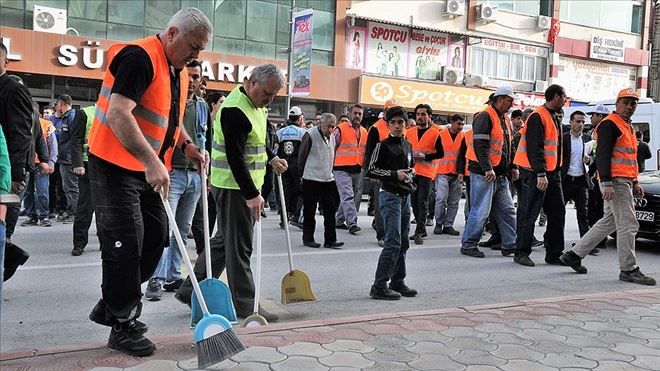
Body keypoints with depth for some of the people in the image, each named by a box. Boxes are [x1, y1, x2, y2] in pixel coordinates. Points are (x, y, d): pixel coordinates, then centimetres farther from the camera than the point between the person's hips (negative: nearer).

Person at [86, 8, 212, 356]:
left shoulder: (179, 71, 12)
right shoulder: (140, 57, -18)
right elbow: (118, 114, -28)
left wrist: (187, 146, 7)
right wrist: (152, 163, -32)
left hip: (149, 170, 9)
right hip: (116, 167, -9)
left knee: (155, 238, 11)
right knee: (125, 246, -4)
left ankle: (110, 306, 27)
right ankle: (124, 327, 10)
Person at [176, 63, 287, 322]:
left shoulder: (256, 104, 12)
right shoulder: (235, 110, -20)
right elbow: (235, 157, -24)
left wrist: (272, 158, 13)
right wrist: (251, 194, -25)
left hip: (245, 185, 10)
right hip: (233, 186, -10)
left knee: (224, 240, 16)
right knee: (239, 245, -2)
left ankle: (190, 290, 26)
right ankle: (244, 305, 7)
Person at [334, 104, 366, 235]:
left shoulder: (364, 132, 15)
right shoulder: (341, 129, -3)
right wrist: (331, 165, -5)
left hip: (358, 170, 6)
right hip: (342, 169, -6)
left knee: (355, 197, 9)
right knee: (348, 196, -14)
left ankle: (339, 221, 22)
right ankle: (352, 223, -17)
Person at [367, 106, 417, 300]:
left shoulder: (408, 145, 14)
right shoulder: (383, 145, -7)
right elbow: (372, 170, -10)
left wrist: (410, 173, 7)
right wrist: (395, 174, -16)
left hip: (405, 196, 8)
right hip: (390, 196, -8)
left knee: (403, 242, 12)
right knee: (393, 242, -13)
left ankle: (397, 282, 23)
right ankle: (379, 287, -8)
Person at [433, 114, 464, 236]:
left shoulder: (463, 137, 7)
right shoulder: (441, 135, 0)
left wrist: (461, 172, -2)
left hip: (457, 174, 3)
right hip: (442, 173, -3)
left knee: (454, 202, 5)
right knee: (441, 198, -11)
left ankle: (448, 225, 13)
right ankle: (439, 223, 6)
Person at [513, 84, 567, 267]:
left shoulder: (554, 118, 18)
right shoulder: (537, 117, -12)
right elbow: (534, 148, -20)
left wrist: (556, 171, 18)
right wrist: (540, 173, -25)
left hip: (552, 173, 10)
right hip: (536, 174, -10)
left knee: (558, 212, 9)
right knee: (529, 214, -3)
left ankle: (554, 253, 16)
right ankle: (522, 253, 5)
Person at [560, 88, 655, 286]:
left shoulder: (628, 127, 22)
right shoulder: (609, 124, -9)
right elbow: (602, 155, -18)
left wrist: (634, 183, 23)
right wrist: (606, 183, -24)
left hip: (625, 182, 10)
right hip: (615, 182, -10)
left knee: (609, 222, 14)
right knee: (628, 225, -7)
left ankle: (574, 254, 19)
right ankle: (628, 270, 1)